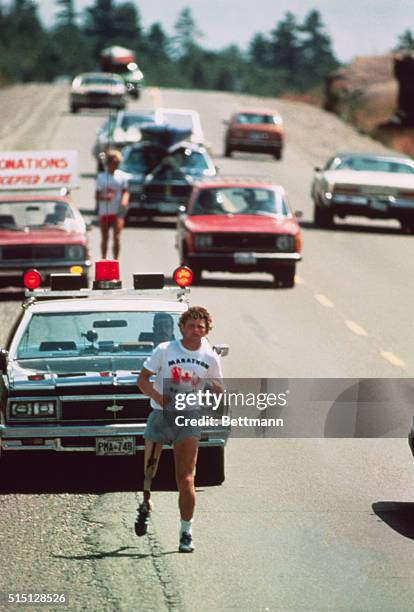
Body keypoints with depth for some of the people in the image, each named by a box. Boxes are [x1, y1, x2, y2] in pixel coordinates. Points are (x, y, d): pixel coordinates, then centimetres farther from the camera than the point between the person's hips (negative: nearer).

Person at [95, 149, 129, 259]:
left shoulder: (121, 176, 4)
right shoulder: (101, 177, 2)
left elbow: (125, 192, 6)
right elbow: (97, 196, 0)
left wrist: (125, 200, -16)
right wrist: (105, 197, -22)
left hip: (118, 212, -1)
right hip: (104, 212, 1)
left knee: (117, 238, -11)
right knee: (105, 238, 9)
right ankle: (103, 261, 22)